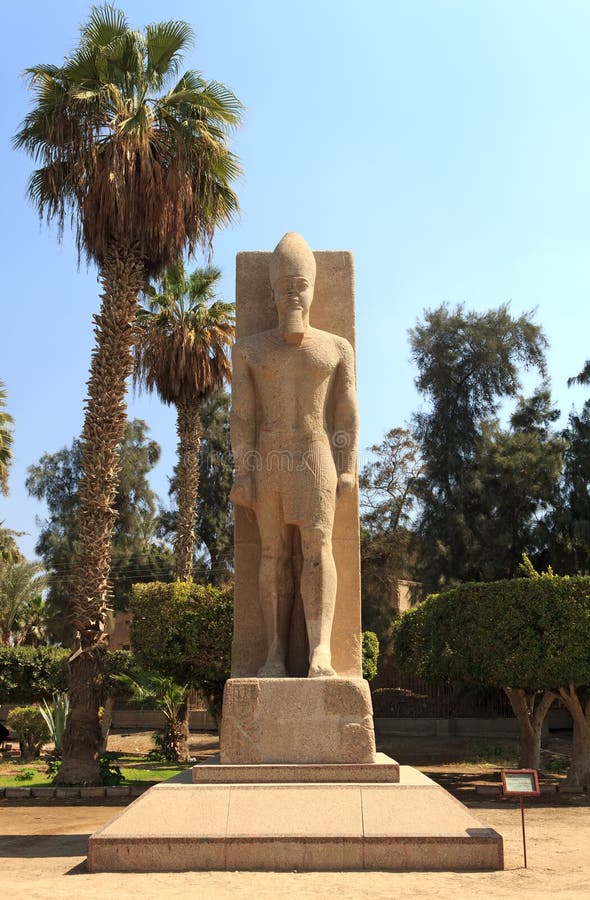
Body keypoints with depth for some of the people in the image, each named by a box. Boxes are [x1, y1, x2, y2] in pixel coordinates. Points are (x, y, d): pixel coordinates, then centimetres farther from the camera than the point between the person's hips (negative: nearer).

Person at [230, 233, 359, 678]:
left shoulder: (337, 347, 10)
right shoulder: (250, 349, 10)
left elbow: (347, 413, 5)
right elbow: (242, 416, 4)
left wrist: (347, 469, -4)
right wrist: (242, 473, -4)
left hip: (316, 454, -1)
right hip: (268, 459, 1)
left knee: (317, 545, -15)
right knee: (275, 552, -3)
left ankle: (321, 650, -23)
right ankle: (276, 654, -3)